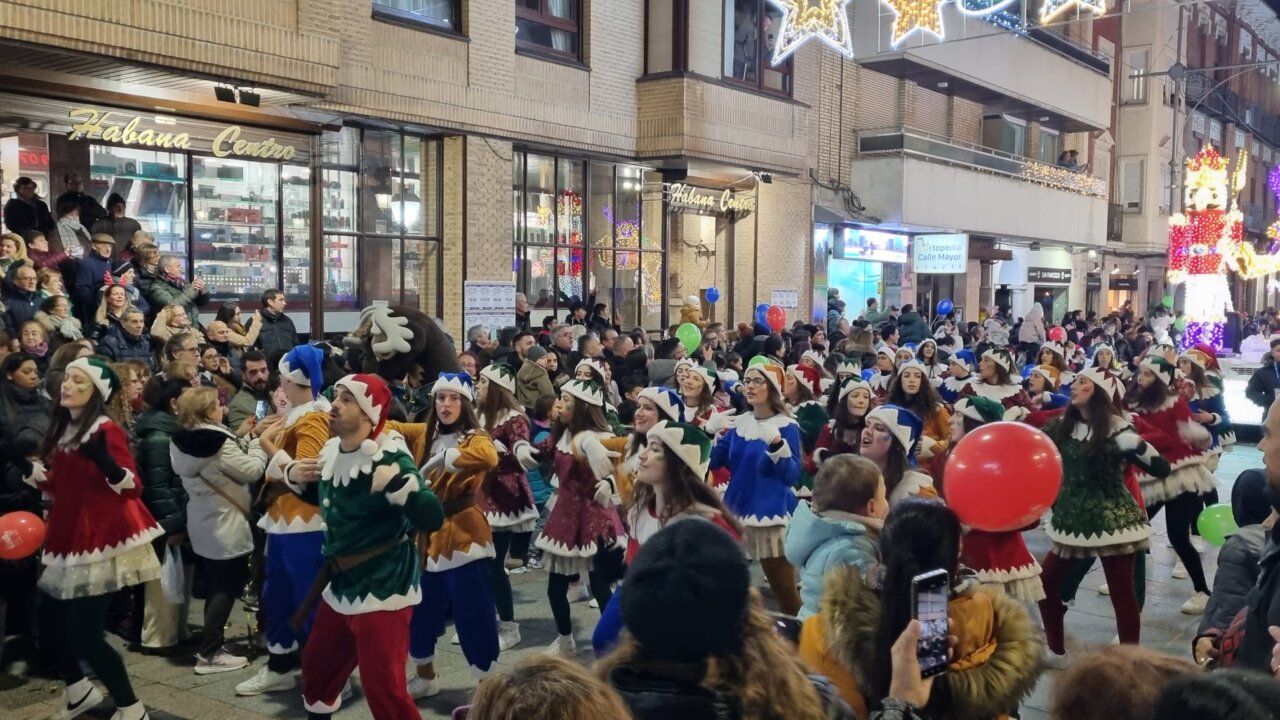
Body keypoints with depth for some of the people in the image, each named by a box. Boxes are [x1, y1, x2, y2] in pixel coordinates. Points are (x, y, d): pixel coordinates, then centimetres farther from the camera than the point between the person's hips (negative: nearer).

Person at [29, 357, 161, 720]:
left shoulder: (106, 429, -13)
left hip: (101, 540, -8)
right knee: (50, 623, 12)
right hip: (69, 539, 8)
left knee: (83, 634, -9)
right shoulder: (63, 429, 12)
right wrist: (31, 469, 10)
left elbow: (131, 487, -18)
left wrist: (106, 463, -35)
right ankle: (79, 690, 35)